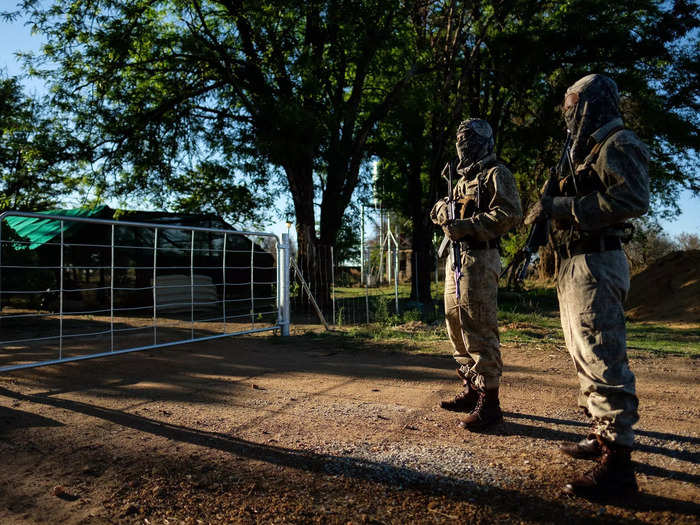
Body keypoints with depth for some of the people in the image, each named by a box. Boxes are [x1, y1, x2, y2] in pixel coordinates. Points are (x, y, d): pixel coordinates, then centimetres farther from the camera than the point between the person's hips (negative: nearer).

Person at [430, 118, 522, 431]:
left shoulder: (495, 173, -2)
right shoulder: (463, 178, 24)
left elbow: (511, 213, -16)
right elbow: (447, 215, 23)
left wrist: (467, 225, -22)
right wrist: (443, 211, -1)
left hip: (478, 259, -9)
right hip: (455, 257, 10)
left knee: (478, 329, -11)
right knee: (456, 324, 13)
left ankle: (489, 402, -4)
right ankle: (471, 390, 25)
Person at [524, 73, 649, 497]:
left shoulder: (618, 145, -7)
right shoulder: (590, 152, 22)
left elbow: (634, 198, -22)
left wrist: (561, 206, -21)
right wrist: (552, 208, 10)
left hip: (596, 264, -11)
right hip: (575, 265, 11)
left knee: (603, 361, -11)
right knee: (586, 357, 15)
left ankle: (618, 464, -5)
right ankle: (603, 436, 27)